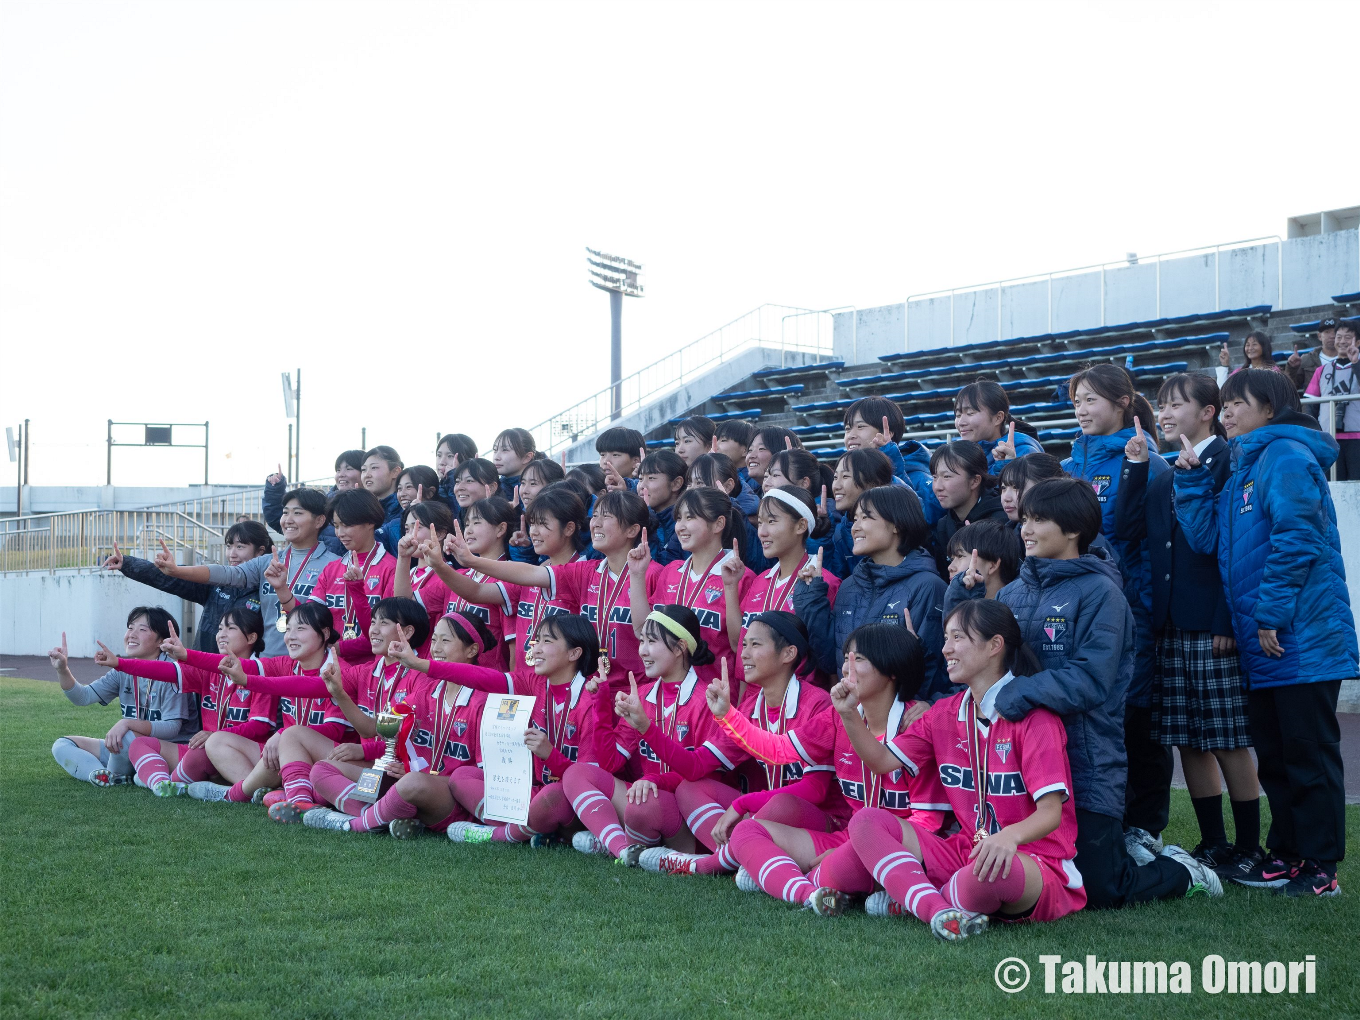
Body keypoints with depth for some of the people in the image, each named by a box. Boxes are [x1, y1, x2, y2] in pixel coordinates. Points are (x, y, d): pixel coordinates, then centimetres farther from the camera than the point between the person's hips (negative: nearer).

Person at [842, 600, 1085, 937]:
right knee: (866, 822, -7)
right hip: (965, 852, 7)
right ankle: (936, 909, -29)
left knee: (991, 868, -42)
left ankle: (909, 899, -9)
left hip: (1034, 863, -7)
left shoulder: (1032, 715, -12)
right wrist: (850, 714, -3)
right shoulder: (945, 713, 10)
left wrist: (1011, 835, -41)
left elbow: (1051, 813, -20)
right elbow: (883, 760, 13)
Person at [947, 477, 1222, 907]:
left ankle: (1182, 872, 27)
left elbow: (1091, 679, -20)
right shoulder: (1015, 592, 9)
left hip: (1086, 769, -6)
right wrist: (963, 596, -5)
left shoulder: (1099, 592, -10)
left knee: (1099, 890, -4)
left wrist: (1021, 692, -29)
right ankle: (1134, 852, 34)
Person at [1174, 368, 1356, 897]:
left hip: (1301, 636, -9)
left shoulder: (1286, 456, -10)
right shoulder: (1244, 468, 19)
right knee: (1273, 754, 14)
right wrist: (1192, 478, 5)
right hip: (1263, 643, 9)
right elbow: (1208, 537, 13)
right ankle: (1286, 854, 23)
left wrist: (1271, 615, -19)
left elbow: (1295, 540, -19)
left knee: (1308, 754, -3)